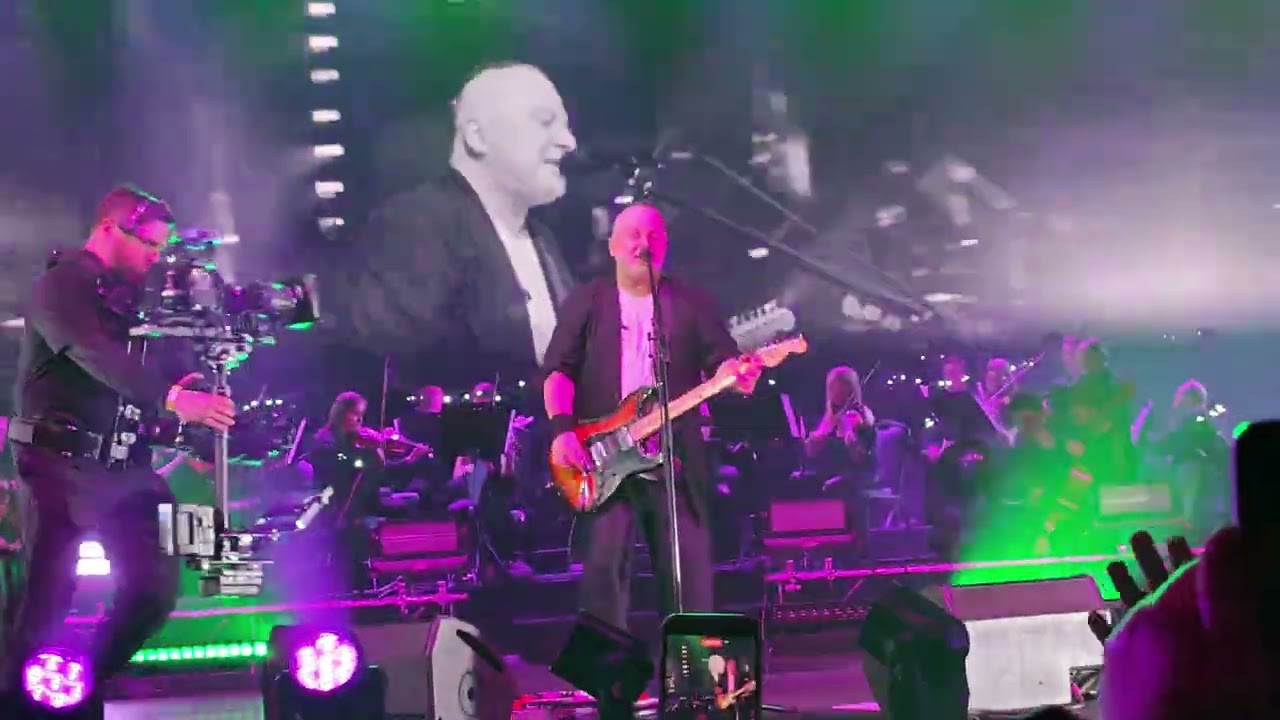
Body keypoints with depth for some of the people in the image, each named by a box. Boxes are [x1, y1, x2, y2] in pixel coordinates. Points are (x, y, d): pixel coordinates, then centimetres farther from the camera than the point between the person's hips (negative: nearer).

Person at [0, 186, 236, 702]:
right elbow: (93, 355, -26)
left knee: (155, 585, 1)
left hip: (121, 463, 8)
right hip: (61, 462, -8)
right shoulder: (60, 284, -9)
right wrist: (170, 399, -38)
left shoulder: (124, 294, 17)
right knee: (49, 594, -8)